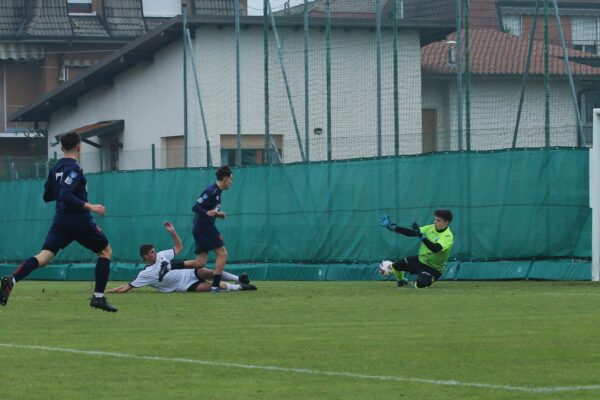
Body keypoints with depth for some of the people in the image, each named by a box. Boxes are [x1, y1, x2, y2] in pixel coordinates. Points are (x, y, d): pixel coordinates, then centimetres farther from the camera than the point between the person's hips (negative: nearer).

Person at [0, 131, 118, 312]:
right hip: (80, 221, -6)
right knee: (105, 251, 14)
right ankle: (98, 297, 6)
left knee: (44, 256, -5)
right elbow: (65, 196, -23)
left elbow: (47, 196, 21)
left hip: (60, 221, 6)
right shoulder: (74, 168, -12)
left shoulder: (56, 168, 12)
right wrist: (90, 206, -24)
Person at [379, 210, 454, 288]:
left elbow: (435, 249, -40)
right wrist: (392, 227, -16)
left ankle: (430, 280, 4)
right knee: (394, 266, 2)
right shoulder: (431, 228, -3)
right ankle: (401, 281, 35)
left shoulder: (448, 237, -24)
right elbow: (410, 232, -8)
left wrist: (421, 235, -46)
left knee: (420, 284, -33)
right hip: (420, 260, 7)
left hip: (433, 268, -7)